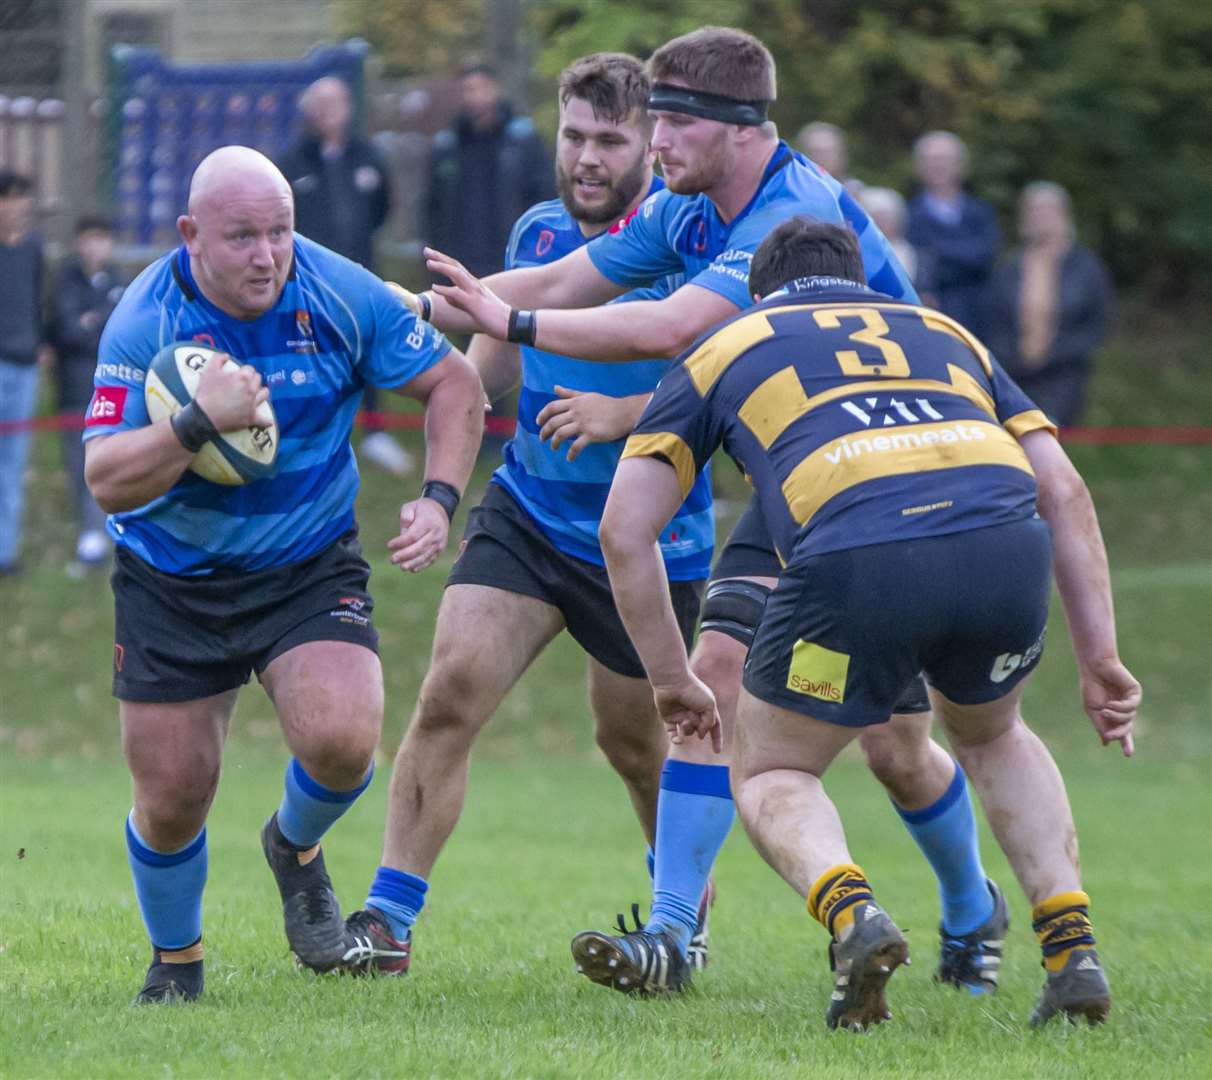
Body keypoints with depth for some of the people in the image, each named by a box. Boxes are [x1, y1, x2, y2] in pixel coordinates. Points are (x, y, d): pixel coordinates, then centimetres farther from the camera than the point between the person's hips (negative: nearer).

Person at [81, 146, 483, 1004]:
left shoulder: (342, 296, -13)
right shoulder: (144, 321, -17)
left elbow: (454, 383, 1)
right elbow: (106, 480, -22)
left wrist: (439, 499, -12)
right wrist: (201, 423, -36)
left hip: (310, 568, 0)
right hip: (171, 582, 0)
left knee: (341, 739, -24)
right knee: (173, 799, 0)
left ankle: (296, 847, 13)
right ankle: (176, 961, 31)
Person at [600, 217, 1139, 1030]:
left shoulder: (727, 348, 29)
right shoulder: (943, 332, 36)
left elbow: (625, 531, 21)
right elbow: (1064, 491, 25)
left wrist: (672, 679, 29)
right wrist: (1101, 657, 23)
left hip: (858, 559, -3)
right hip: (1008, 544, 3)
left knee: (772, 777, 21)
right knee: (993, 736, 34)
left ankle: (852, 911, -11)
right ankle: (1075, 953, 17)